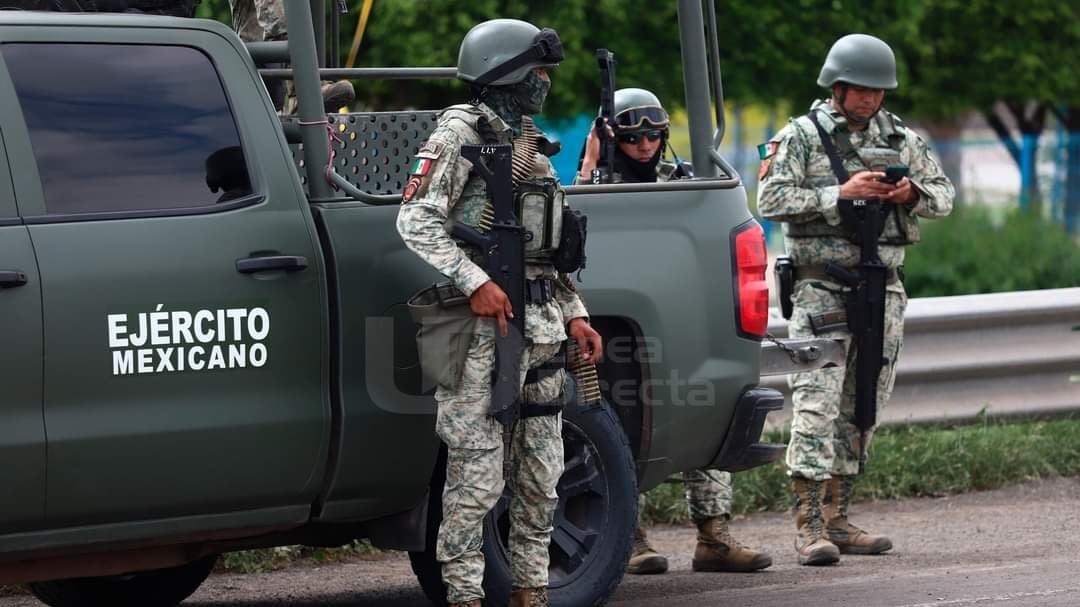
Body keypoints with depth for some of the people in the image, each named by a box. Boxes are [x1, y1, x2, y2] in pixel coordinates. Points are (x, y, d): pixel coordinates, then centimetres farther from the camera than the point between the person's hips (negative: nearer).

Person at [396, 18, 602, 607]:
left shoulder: (532, 145, 20)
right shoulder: (459, 133, -4)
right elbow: (415, 220, -13)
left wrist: (574, 315, 15)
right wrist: (474, 281, -21)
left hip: (542, 327, 8)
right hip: (484, 327, -8)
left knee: (540, 473, 10)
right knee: (477, 474, -9)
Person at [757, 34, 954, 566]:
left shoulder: (901, 139, 11)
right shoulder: (801, 136, -2)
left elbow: (944, 197, 12)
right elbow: (770, 199, -12)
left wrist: (912, 193, -10)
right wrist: (840, 195, -19)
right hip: (821, 289, -5)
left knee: (861, 408, 8)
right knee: (818, 402, -14)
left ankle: (835, 518, 16)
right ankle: (809, 526, -18)